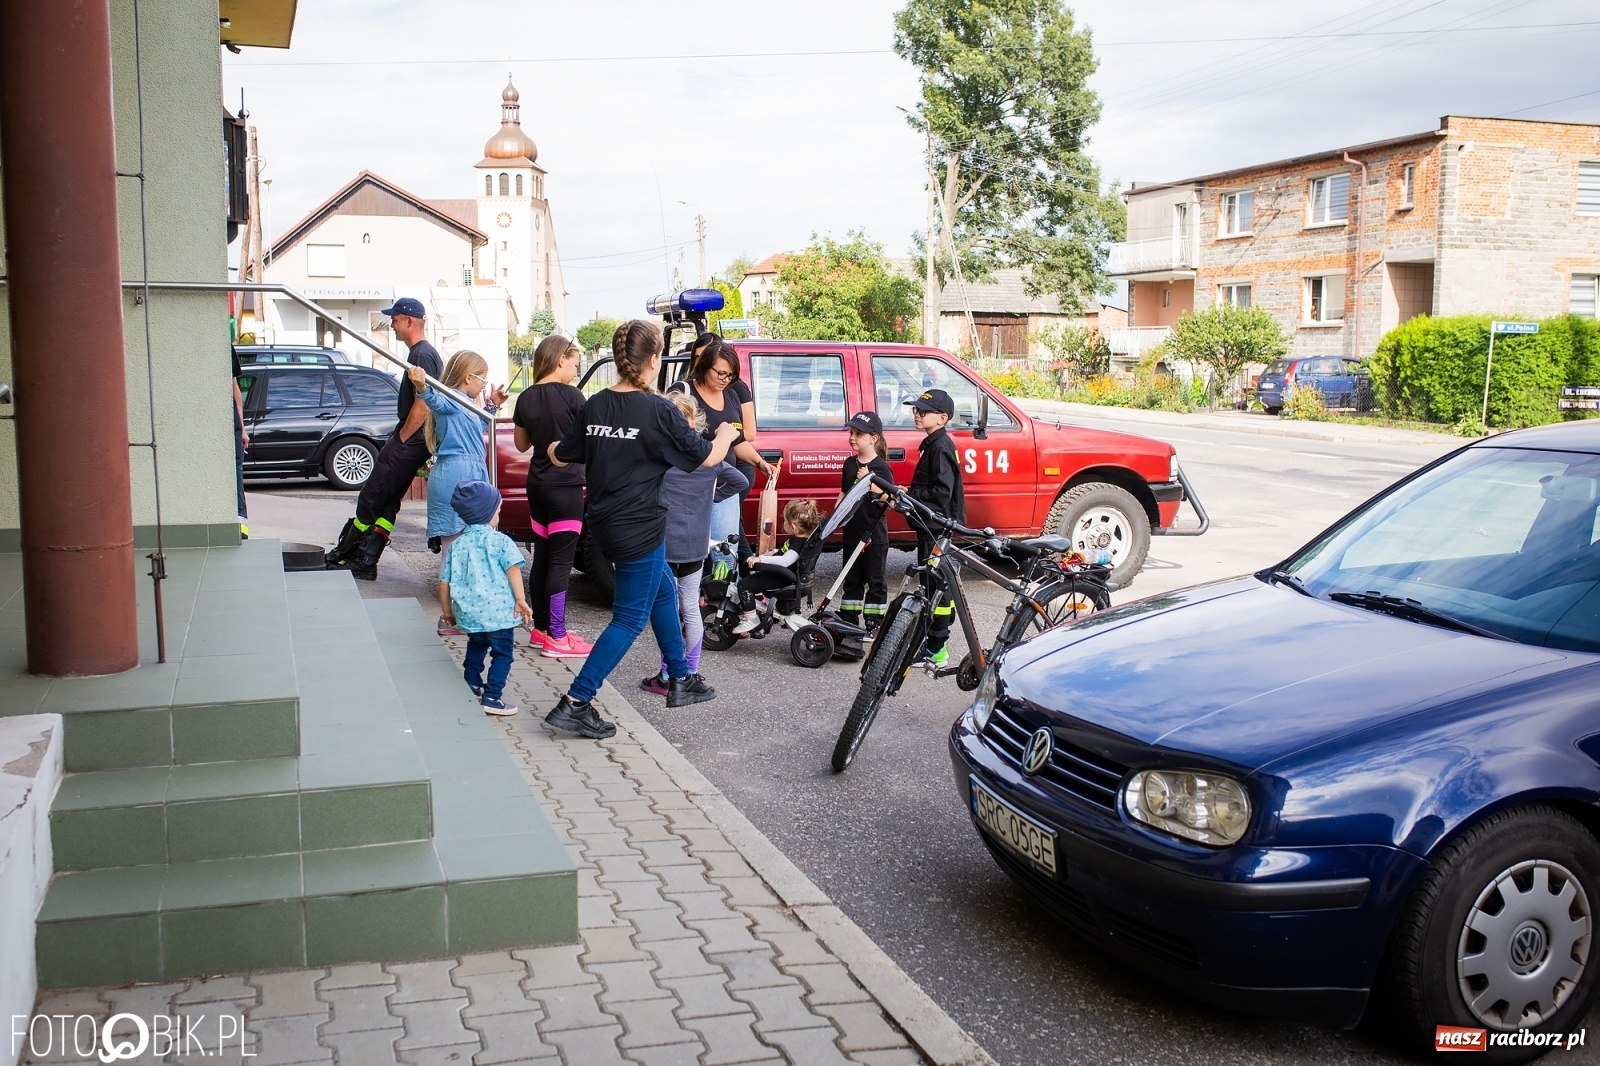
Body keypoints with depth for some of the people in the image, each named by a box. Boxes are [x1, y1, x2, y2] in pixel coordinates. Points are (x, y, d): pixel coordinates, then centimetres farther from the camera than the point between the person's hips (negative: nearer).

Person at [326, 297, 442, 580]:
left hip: (408, 443, -10)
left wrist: (400, 440, -15)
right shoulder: (424, 353, 17)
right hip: (412, 442, 10)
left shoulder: (422, 355, -15)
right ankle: (364, 561, 12)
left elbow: (423, 405, -23)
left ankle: (346, 554, 9)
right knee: (386, 503, 9)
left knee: (371, 498, -1)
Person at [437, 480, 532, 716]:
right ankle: (492, 697, -2)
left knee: (476, 645, 29)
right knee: (502, 653, 4)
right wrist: (520, 600, -13)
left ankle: (472, 685, 34)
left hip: (468, 611, 5)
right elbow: (513, 569, -15)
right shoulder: (499, 541, -4)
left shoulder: (457, 544, 9)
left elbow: (444, 581, 11)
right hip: (497, 611, -5)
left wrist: (447, 610, 23)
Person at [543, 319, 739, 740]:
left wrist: (552, 446, 36)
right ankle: (575, 704, -2)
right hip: (639, 530, -8)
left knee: (663, 592, 25)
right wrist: (725, 435, 16)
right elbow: (707, 457, -6)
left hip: (604, 525, 8)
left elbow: (561, 456, 12)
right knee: (630, 618, 1)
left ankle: (680, 680, 37)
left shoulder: (594, 406, 1)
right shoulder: (657, 411, -16)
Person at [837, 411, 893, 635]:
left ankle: (874, 624, 10)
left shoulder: (881, 467, -10)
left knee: (875, 579, 4)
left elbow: (889, 498, -15)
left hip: (874, 534, -6)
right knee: (852, 579, 13)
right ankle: (848, 621, 20)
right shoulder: (849, 464, 8)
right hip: (852, 531, 6)